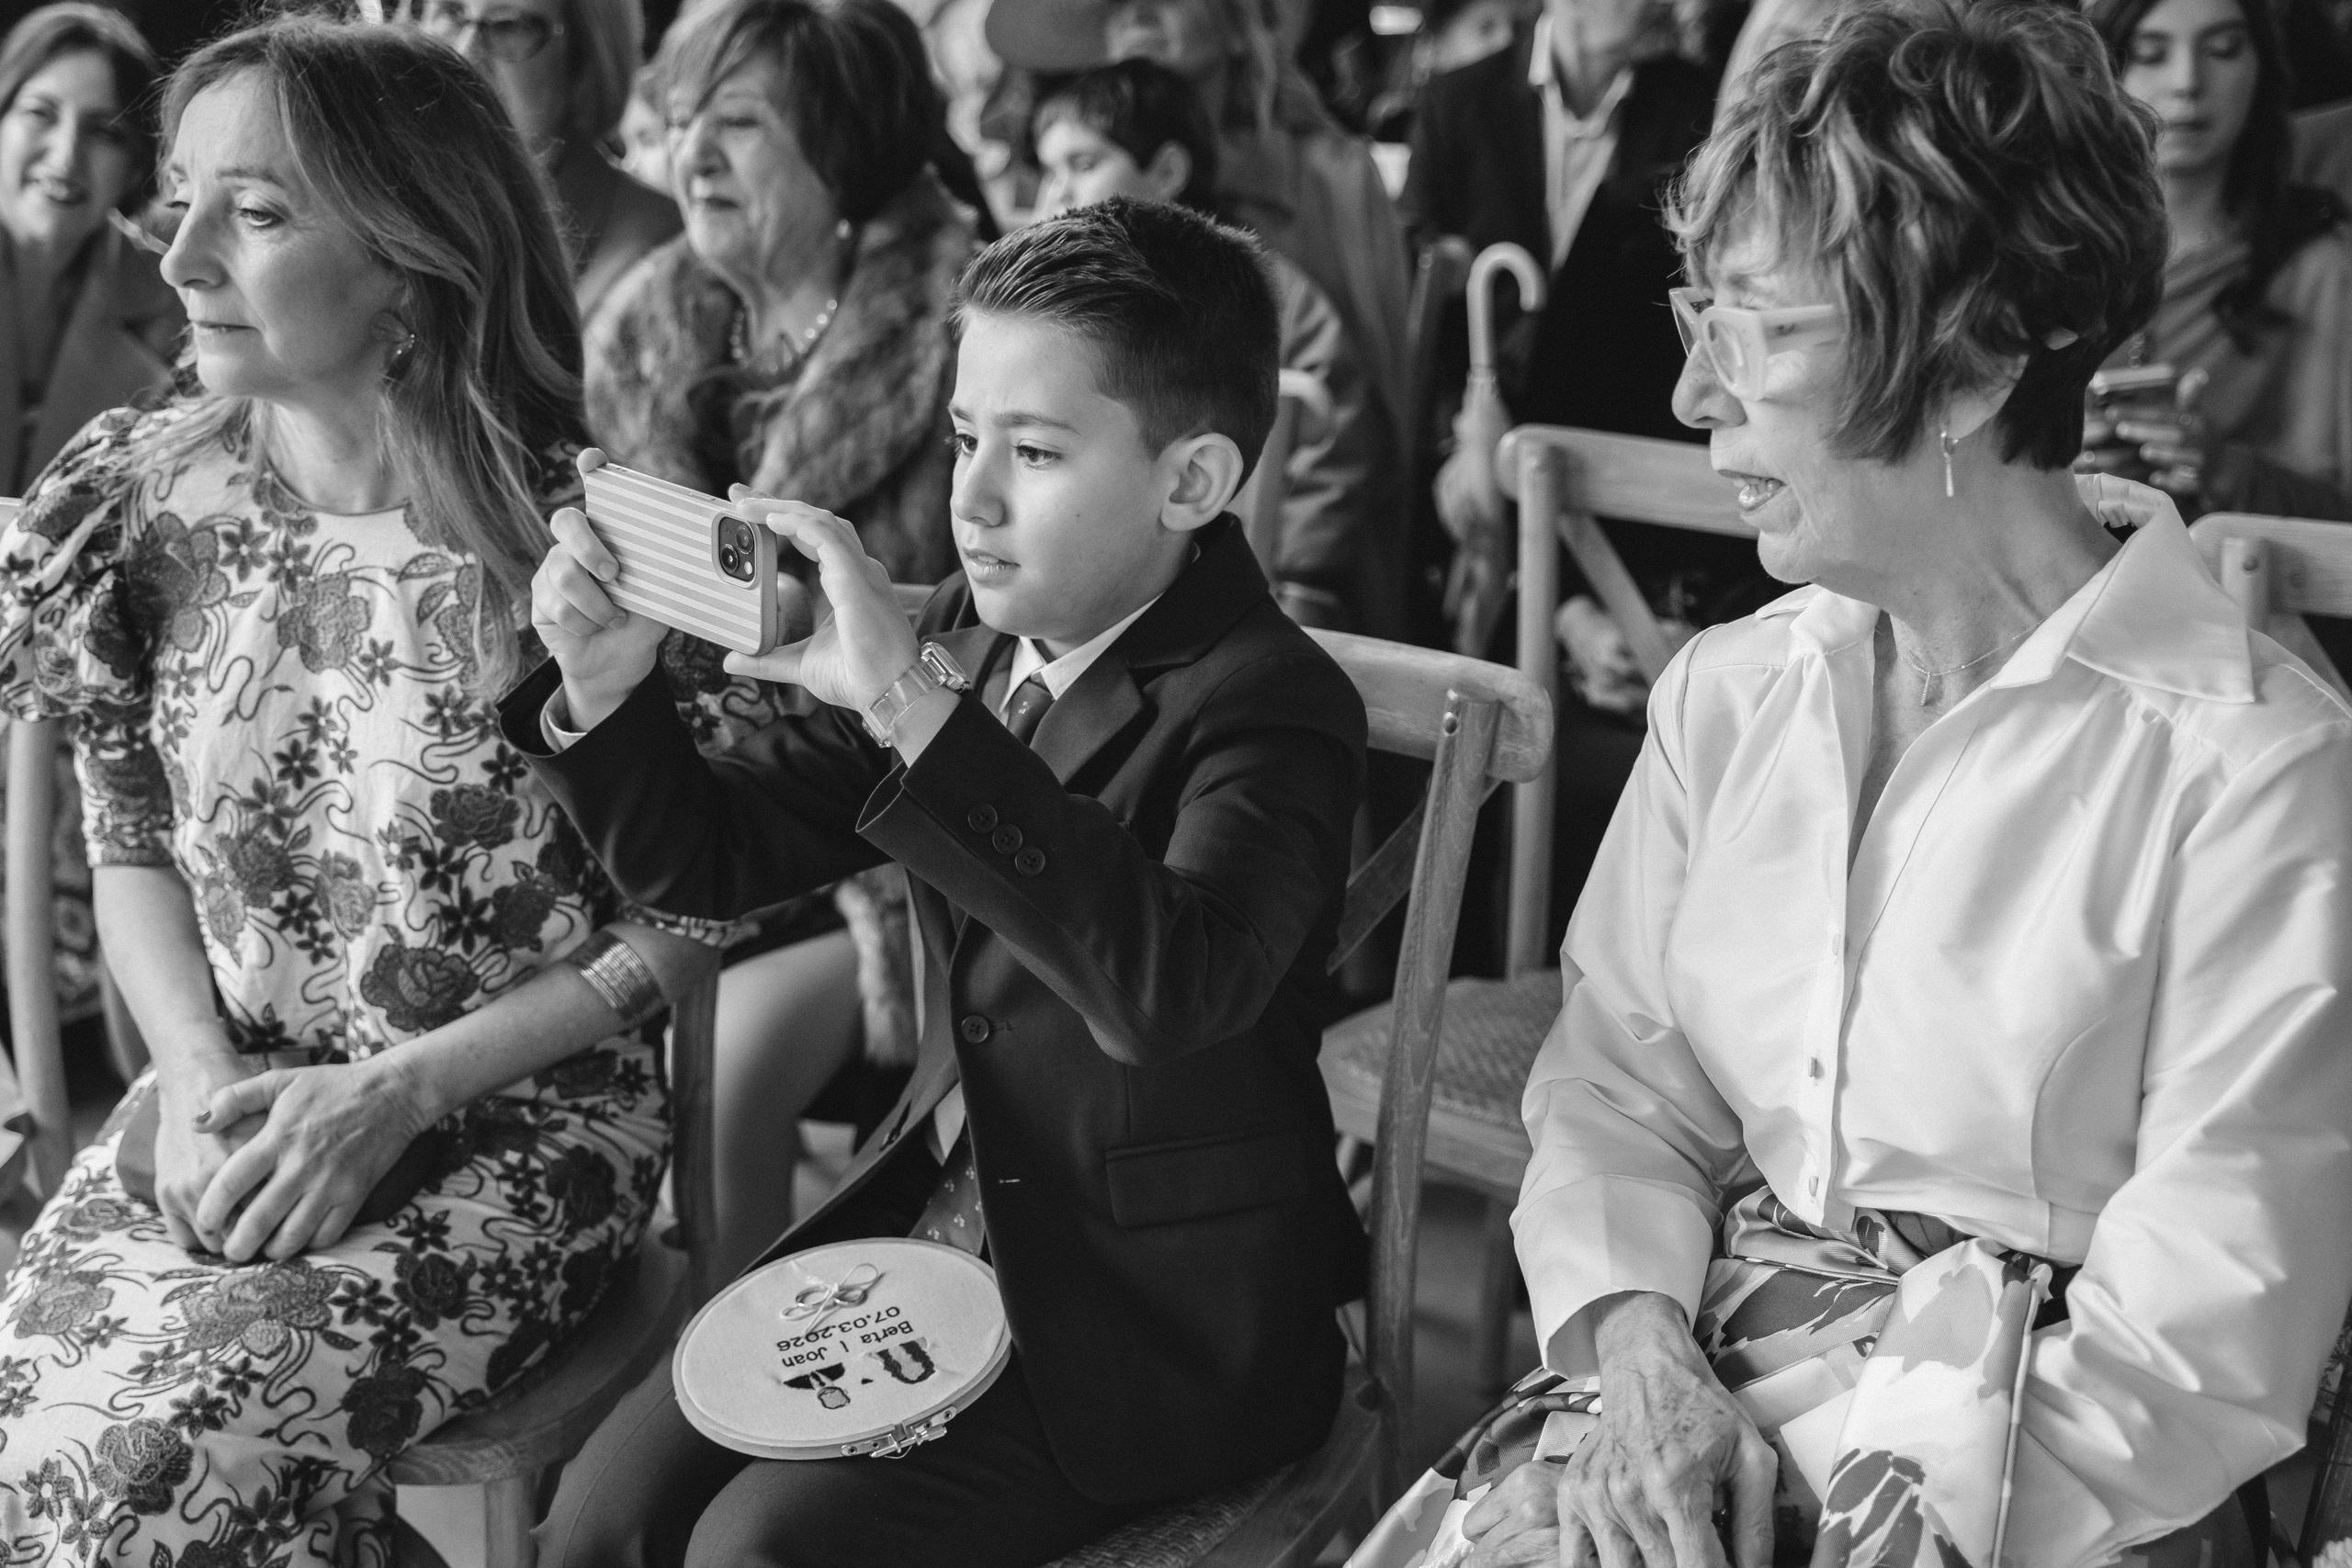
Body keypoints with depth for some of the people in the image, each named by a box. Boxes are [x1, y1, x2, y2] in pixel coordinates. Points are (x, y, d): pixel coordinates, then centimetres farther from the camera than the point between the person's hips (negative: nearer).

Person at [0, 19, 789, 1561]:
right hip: (235, 1109, 4)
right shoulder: (146, 497, -1)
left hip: (518, 1126, -4)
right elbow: (130, 842, 10)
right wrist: (199, 1073, -8)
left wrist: (396, 1091, -14)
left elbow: (710, 902, -8)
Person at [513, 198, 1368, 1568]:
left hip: (1156, 1315, -6)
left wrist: (917, 710, -42)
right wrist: (604, 693, -14)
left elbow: (1172, 991, -39)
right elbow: (709, 858, 7)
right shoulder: (967, 640, 2)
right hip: (931, 1221, 6)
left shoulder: (1273, 707, -19)